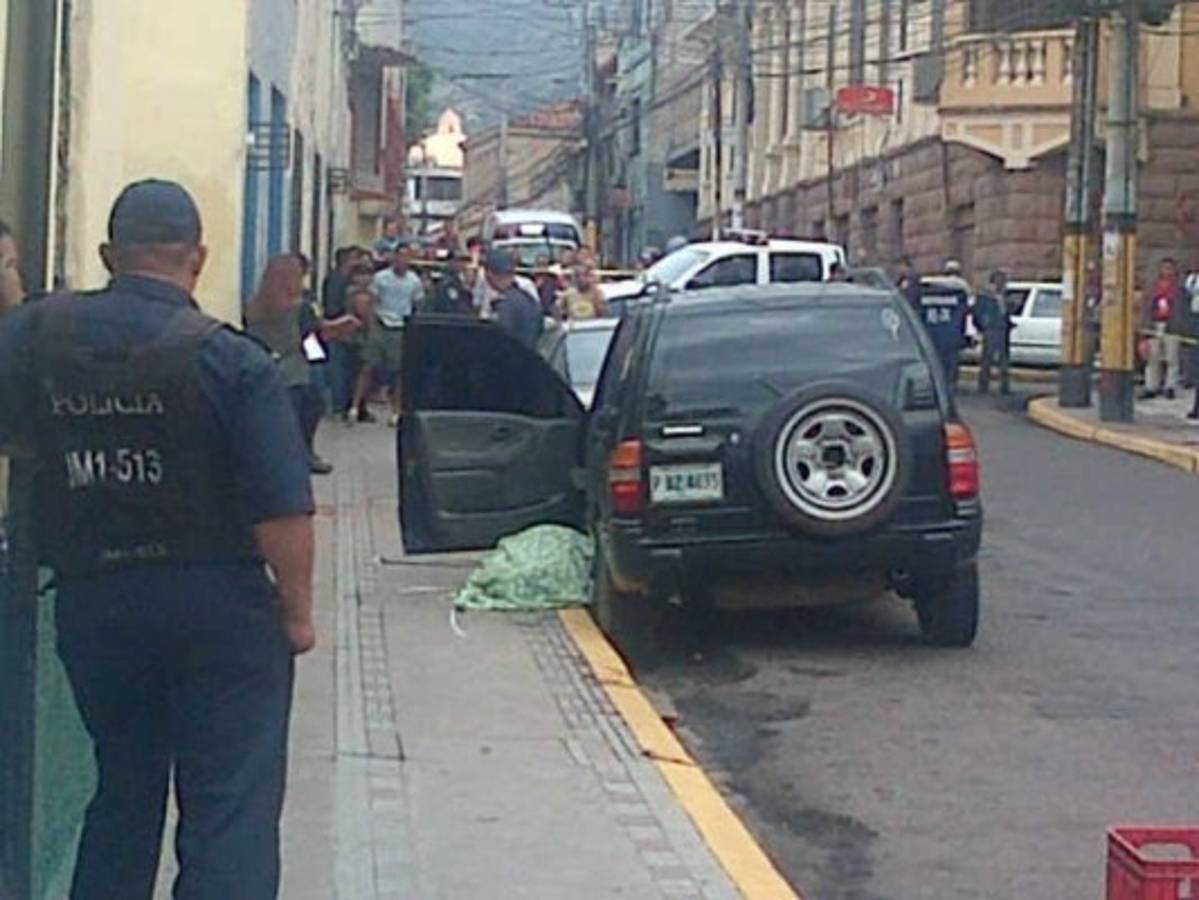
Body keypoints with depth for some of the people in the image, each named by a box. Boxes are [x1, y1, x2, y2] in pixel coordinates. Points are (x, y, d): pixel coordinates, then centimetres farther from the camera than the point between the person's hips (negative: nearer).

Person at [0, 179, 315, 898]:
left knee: (122, 793, 21)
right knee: (231, 809, 1)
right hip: (218, 603, -4)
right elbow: (282, 512, -16)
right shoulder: (233, 361, -13)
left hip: (93, 602, 4)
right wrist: (298, 610, -3)